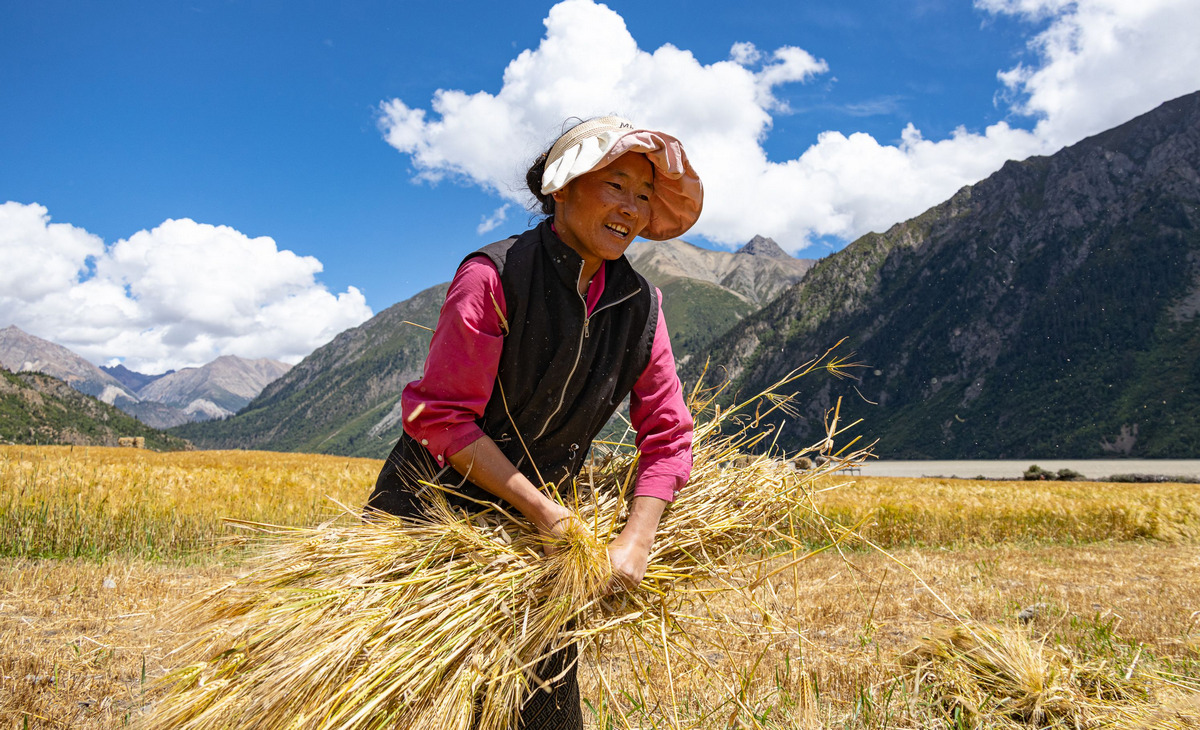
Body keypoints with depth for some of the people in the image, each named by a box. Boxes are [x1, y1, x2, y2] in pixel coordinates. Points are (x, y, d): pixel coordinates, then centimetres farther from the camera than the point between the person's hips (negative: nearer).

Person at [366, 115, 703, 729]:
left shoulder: (639, 305, -3)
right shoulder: (494, 276, -19)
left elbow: (666, 434, -2)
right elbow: (441, 415, -21)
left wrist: (635, 541, -15)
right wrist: (541, 509, -20)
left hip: (542, 521, 5)